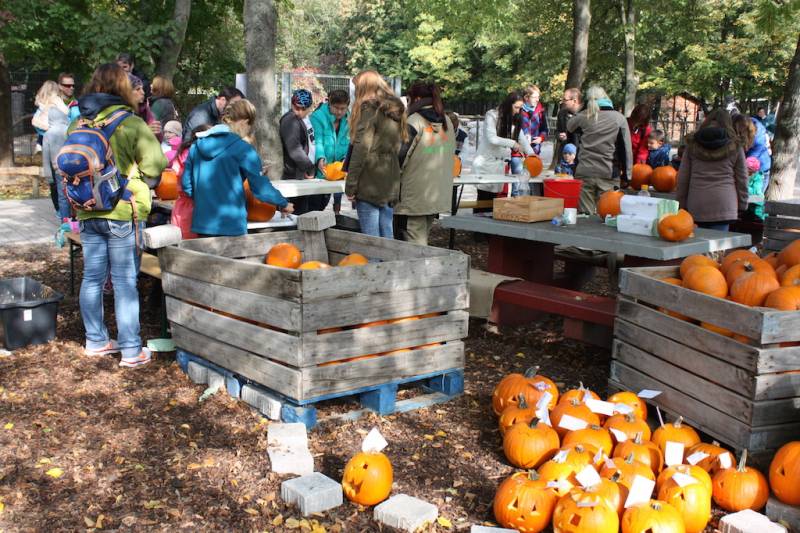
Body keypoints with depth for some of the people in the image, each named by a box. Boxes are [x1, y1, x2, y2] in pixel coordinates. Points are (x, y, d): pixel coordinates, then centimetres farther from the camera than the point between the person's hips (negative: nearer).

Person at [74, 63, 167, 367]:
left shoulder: (78, 125, 5)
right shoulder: (131, 124, -10)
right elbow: (155, 165, -13)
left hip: (88, 212, 5)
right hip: (122, 211, -5)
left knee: (92, 277, 13)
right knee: (125, 282, 0)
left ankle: (96, 341, 25)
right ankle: (131, 350, 5)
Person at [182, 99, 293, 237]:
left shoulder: (197, 145, 8)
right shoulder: (242, 148, -10)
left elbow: (186, 183, 13)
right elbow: (261, 187, -9)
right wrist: (283, 204, 6)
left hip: (201, 223, 6)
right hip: (231, 226, -5)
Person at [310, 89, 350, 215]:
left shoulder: (348, 120, 4)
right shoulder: (318, 117, -11)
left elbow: (349, 143, 0)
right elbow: (317, 140, -20)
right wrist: (320, 159, -37)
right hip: (322, 169, -4)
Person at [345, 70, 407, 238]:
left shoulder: (369, 109, -7)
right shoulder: (395, 109, 14)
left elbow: (361, 150, -14)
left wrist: (350, 186, -12)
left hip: (370, 184, -7)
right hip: (390, 184, 7)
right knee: (387, 237, 12)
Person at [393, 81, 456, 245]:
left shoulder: (414, 122, -13)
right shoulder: (447, 122, 10)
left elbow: (400, 157, -14)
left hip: (414, 198, -8)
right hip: (439, 196, 8)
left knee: (414, 247, -3)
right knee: (422, 241, 19)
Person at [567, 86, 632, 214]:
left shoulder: (583, 116, 1)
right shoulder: (619, 118, 0)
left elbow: (569, 126, 22)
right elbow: (627, 147, 1)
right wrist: (626, 173, 7)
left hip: (585, 172, 1)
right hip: (609, 174, -1)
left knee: (585, 215, 4)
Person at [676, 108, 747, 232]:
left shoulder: (692, 143, 9)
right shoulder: (734, 146, 6)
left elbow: (683, 177, 9)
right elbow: (741, 179, 8)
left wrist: (682, 203, 15)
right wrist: (742, 205, 16)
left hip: (696, 205, 1)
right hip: (724, 204, -1)